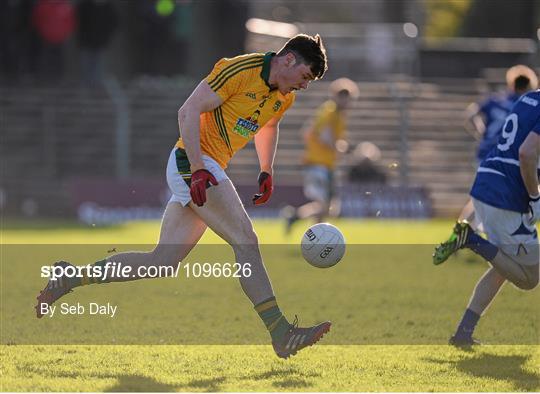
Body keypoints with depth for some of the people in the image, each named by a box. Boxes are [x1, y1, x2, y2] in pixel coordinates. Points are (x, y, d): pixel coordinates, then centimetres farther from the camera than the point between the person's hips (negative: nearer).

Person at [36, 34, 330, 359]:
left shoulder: (284, 96, 12)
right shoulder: (240, 70, -15)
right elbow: (189, 112, -18)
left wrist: (267, 171, 21)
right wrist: (198, 169, -25)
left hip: (205, 170, 9)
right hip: (194, 164, -9)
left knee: (162, 263, 4)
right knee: (246, 241, -15)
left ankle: (72, 277, 10)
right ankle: (280, 332, -16)